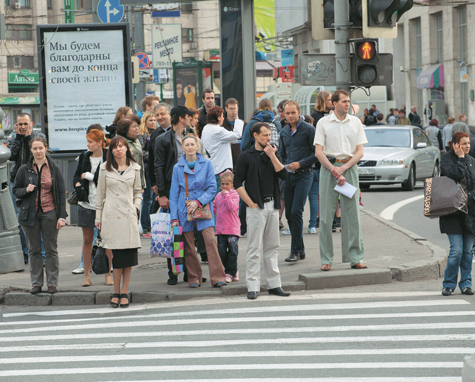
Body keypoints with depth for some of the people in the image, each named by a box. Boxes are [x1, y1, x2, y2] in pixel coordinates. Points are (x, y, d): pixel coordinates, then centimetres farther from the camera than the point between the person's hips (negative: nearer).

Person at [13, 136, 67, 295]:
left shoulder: (54, 169, 2)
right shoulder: (24, 170, 4)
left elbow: (61, 193, 3)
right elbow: (16, 190, 12)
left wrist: (62, 216, -3)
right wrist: (26, 190, -11)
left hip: (49, 212, -1)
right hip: (30, 213, 1)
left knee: (51, 249, 2)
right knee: (34, 250, 5)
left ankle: (52, 283, 8)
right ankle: (36, 283, 13)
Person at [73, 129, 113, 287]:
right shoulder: (84, 157, 9)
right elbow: (76, 175, 16)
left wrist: (89, 176, -9)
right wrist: (78, 185, -5)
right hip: (86, 203, 4)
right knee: (87, 240, 5)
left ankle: (108, 274, 13)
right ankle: (87, 276, 11)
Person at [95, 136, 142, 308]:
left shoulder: (134, 168, 10)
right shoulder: (105, 168, 6)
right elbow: (100, 194, 10)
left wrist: (137, 207, 1)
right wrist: (98, 218, 8)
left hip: (129, 215, 2)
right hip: (111, 215, -2)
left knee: (129, 255, -3)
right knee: (117, 255, -6)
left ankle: (124, 292, 5)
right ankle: (116, 292, 4)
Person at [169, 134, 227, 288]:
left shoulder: (206, 164, 3)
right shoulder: (177, 167, 6)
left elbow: (212, 188, 2)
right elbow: (174, 194, 7)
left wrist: (198, 201, -12)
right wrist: (174, 217, 2)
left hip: (203, 207, -1)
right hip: (184, 210, 1)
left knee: (210, 240, -13)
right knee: (188, 245, 0)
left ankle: (217, 278, -11)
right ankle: (194, 278, 11)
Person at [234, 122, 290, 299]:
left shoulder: (273, 154, 12)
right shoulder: (246, 156, -2)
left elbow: (283, 175, -1)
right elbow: (238, 183, -6)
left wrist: (272, 156, -9)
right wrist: (251, 204, -10)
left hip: (272, 206, 5)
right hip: (256, 207, -5)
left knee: (272, 247, 9)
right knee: (255, 248, -5)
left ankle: (274, 284, 14)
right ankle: (252, 287, -4)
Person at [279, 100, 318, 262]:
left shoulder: (308, 129, -5)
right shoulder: (284, 132, 14)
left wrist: (300, 164, -15)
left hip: (304, 174, -6)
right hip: (289, 176, 6)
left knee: (296, 212, -14)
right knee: (289, 214, 6)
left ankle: (296, 250, -9)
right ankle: (300, 249, 16)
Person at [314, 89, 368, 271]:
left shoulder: (355, 122, 9)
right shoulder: (323, 123, 3)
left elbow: (360, 152, 5)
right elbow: (318, 152, -1)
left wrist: (343, 168, -8)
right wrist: (334, 170, -12)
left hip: (349, 167, 2)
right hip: (328, 167, -2)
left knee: (354, 213, 0)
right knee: (326, 215, -2)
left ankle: (356, 258, 5)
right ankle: (326, 259, 4)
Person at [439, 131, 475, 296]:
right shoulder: (446, 158, -2)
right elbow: (455, 174, -20)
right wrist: (460, 158, -10)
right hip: (453, 212, -5)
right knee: (456, 250, -9)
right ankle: (449, 284, 5)